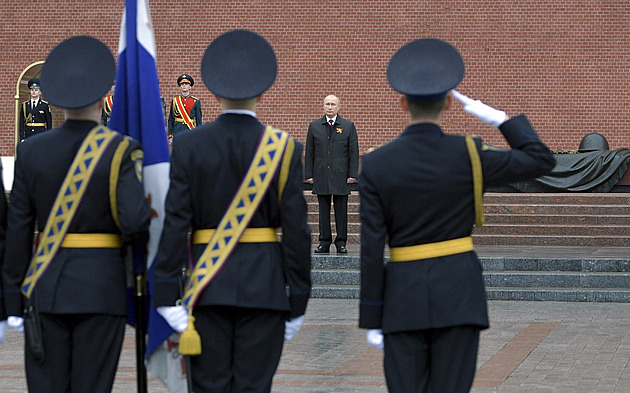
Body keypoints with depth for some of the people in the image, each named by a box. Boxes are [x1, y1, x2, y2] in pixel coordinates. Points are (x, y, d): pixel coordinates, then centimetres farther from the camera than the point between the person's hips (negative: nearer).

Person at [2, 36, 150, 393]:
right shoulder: (121, 150, -8)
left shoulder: (31, 151, 2)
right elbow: (134, 222, -17)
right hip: (101, 288, -2)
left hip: (45, 289, 3)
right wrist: (145, 241, 7)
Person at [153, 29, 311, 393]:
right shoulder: (284, 147, -4)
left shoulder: (189, 146, -2)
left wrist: (167, 295, -4)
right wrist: (298, 301, 2)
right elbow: (296, 229, -5)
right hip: (265, 285, -1)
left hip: (208, 284, 1)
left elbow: (176, 223, -6)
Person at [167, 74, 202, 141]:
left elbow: (199, 120, 4)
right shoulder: (175, 101, 7)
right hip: (177, 131, 1)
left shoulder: (196, 102, 4)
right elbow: (171, 119, 9)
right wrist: (170, 135, 3)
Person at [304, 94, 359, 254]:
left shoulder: (348, 126, 6)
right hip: (321, 175, 1)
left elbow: (353, 152, 4)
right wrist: (308, 174, 2)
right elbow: (309, 152, 9)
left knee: (341, 210, 1)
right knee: (323, 210, 4)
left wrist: (352, 174, -4)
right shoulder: (314, 126, 9)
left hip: (341, 175, -1)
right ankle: (324, 242, 10)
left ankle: (341, 242, 7)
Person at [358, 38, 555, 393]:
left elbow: (372, 249, -4)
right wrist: (500, 119, 11)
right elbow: (542, 161, 4)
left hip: (403, 295, 1)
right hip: (458, 293, 0)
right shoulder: (468, 155, -6)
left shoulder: (376, 165, -3)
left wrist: (371, 319, 1)